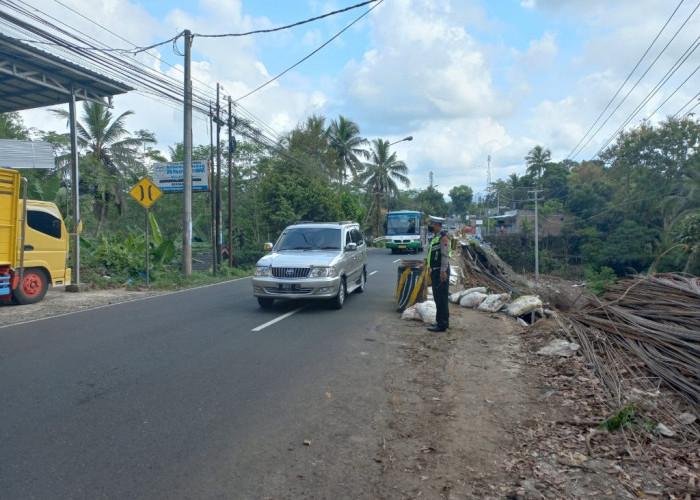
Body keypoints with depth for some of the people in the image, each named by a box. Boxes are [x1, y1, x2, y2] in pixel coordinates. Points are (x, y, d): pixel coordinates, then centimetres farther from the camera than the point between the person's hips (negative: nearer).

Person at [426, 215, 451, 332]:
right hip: (435, 271, 10)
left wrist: (443, 271, -24)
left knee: (441, 297, -8)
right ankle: (441, 321, 25)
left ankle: (442, 324, -5)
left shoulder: (443, 237, -14)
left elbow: (445, 255, -20)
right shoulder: (435, 237, 18)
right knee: (438, 297, 15)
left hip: (441, 272, -10)